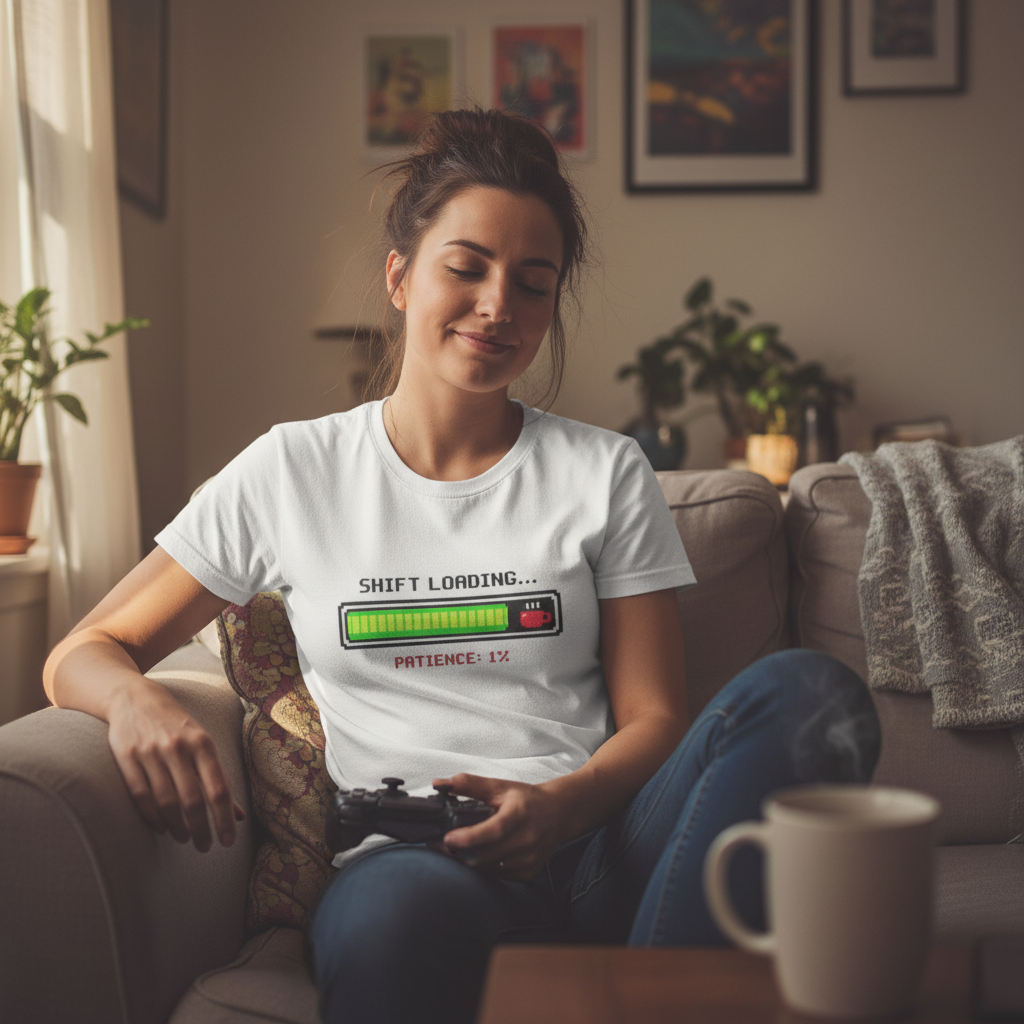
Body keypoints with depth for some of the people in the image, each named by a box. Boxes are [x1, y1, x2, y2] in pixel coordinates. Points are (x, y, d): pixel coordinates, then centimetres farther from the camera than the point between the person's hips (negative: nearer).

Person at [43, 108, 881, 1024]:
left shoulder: (605, 474, 12)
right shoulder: (291, 472, 11)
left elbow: (653, 717, 9)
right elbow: (84, 655, 15)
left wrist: (560, 806, -14)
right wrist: (133, 701, -11)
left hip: (593, 849, 3)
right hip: (401, 859, -3)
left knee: (811, 692, -28)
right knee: (398, 909, -42)